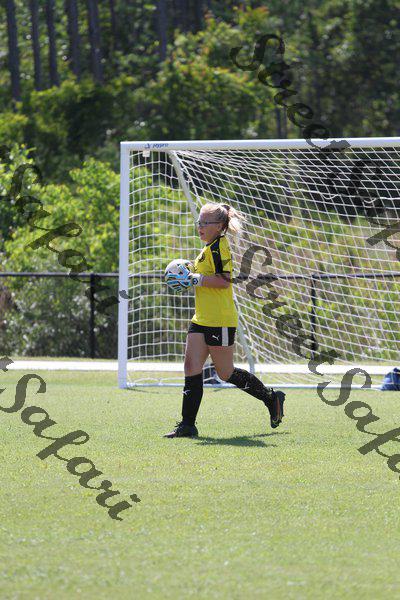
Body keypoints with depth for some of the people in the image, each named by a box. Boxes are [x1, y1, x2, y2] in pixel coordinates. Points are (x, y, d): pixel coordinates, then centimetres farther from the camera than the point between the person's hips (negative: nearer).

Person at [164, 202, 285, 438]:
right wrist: (190, 279, 16)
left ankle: (272, 398, 21)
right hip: (202, 320, 10)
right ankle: (187, 425, -2)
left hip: (220, 321, -10)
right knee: (192, 367, -1)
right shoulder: (209, 248, 17)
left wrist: (194, 279, -23)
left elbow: (224, 280, -24)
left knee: (226, 373, 1)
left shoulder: (219, 247, -14)